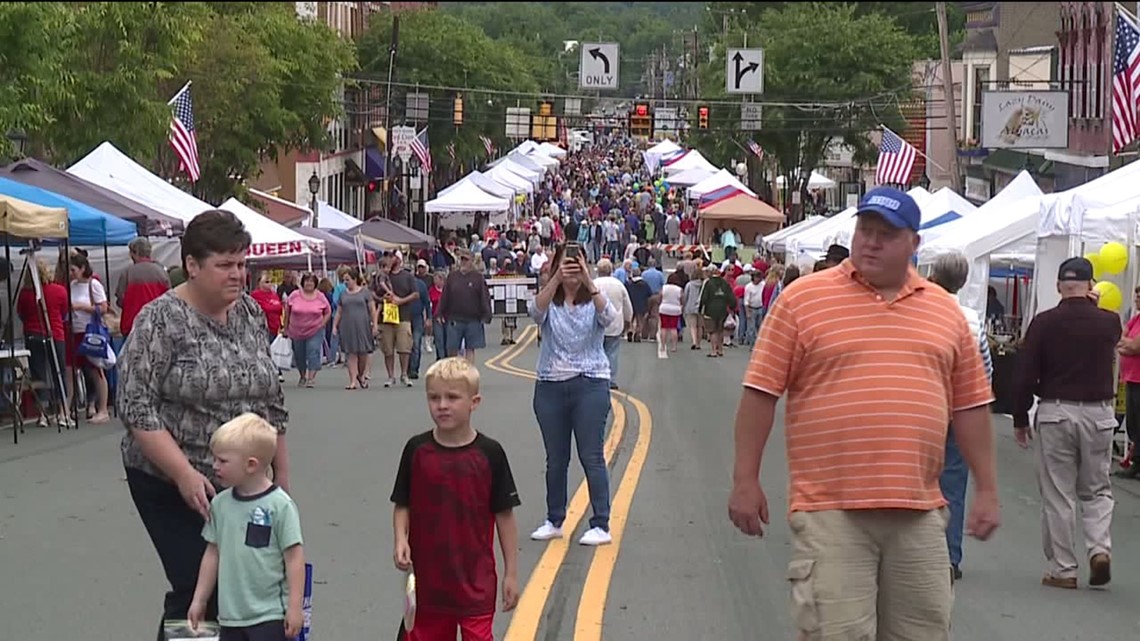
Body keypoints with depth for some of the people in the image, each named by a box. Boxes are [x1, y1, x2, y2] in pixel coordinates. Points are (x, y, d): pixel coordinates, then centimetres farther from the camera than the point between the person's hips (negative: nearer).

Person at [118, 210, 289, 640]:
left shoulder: (251, 314, 6)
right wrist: (185, 474, -21)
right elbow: (136, 407, -15)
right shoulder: (161, 320, -10)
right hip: (175, 485, -5)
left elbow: (270, 398, 14)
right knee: (197, 591, -9)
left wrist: (282, 472, 13)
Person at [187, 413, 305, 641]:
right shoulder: (220, 504, 4)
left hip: (269, 616, -6)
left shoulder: (279, 505, -13)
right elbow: (213, 553, 12)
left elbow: (294, 556, -11)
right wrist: (199, 600, 14)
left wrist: (294, 607, -12)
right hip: (231, 614, 6)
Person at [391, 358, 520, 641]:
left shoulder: (489, 453, -7)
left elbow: (505, 515, -2)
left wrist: (511, 573, -1)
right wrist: (401, 541, -14)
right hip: (427, 577, 2)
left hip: (475, 578, -2)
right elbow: (402, 505, 5)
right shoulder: (417, 450, -2)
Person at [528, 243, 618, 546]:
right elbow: (536, 311, -21)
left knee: (592, 457, -4)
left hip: (590, 384, -2)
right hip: (550, 385, 2)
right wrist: (557, 279, -35)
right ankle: (554, 522, 22)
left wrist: (588, 282, -34)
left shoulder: (594, 301, 0)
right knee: (555, 459, 11)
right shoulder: (549, 302, 3)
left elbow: (609, 316, -22)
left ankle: (601, 525, -1)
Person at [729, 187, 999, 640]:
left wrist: (987, 490, 12)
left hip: (918, 515, 4)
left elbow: (970, 406, 15)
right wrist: (746, 481, -3)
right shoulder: (803, 298, 1)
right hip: (830, 514, -4)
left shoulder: (945, 311, 12)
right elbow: (761, 392, 0)